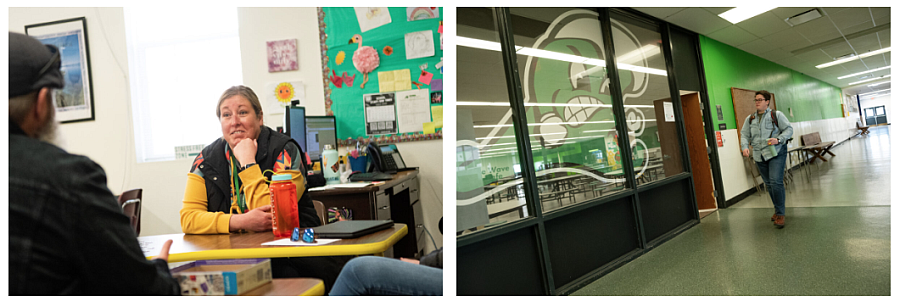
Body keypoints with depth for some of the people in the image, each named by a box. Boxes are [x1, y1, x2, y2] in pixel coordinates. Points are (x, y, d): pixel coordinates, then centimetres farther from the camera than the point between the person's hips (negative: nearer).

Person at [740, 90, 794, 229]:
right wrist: (745, 147, -8)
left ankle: (780, 214, -7)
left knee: (776, 182, -15)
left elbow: (789, 129, 0)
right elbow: (744, 135, 10)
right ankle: (778, 209, 25)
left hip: (776, 153, -4)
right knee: (768, 184, 10)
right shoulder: (750, 119, 11)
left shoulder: (777, 115, 1)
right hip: (759, 156, 5)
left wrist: (778, 139, -17)